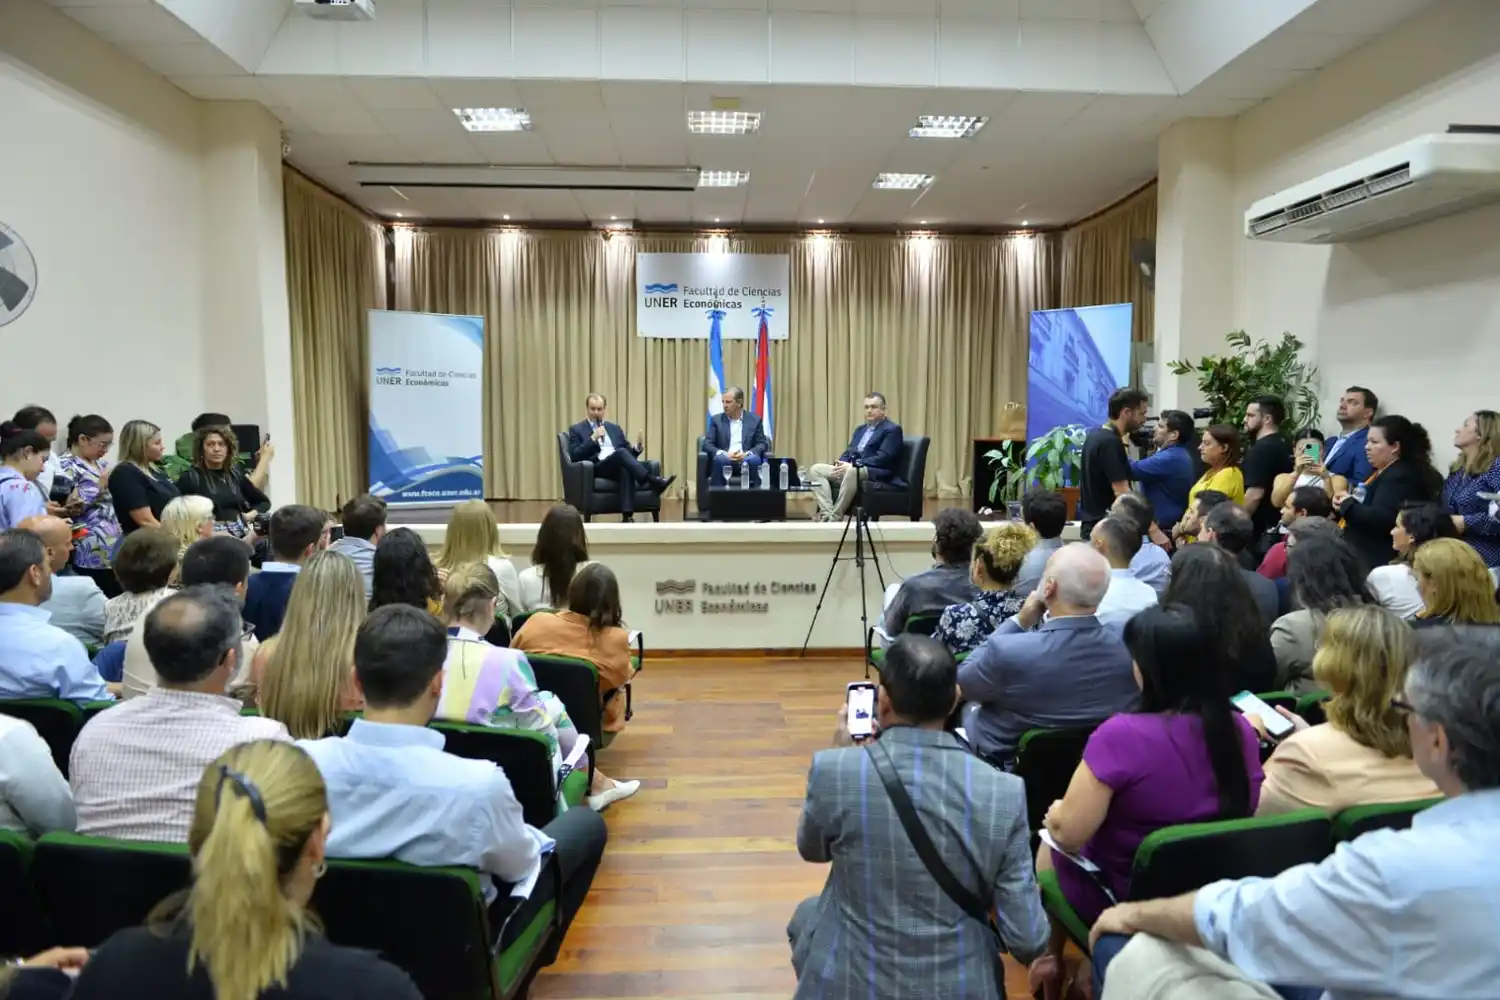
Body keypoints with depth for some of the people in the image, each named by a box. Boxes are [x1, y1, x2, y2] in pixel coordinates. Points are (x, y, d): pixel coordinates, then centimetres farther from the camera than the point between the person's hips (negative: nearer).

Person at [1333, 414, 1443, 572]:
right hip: (1364, 557, 10)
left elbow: (1380, 519, -26)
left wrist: (1347, 504, -12)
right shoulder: (1380, 472, 19)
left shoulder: (1401, 476, -14)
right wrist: (1345, 500, 3)